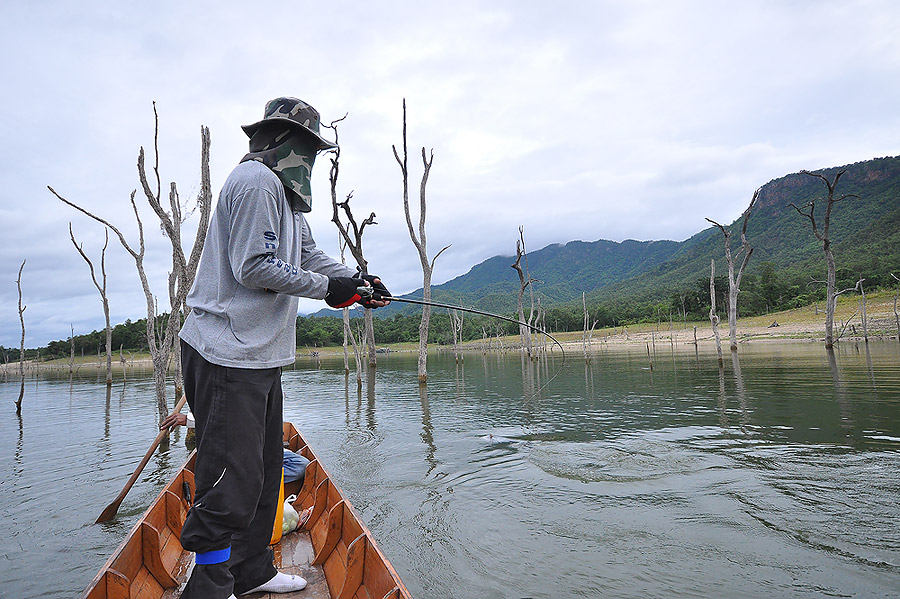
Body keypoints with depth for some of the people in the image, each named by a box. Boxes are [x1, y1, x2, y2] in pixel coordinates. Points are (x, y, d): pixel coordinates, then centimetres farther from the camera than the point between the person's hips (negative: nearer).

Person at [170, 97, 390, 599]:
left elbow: (309, 255, 20)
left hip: (262, 355, 11)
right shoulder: (257, 182, -12)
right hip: (229, 355, -11)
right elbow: (253, 268, -20)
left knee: (264, 469, 16)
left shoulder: (285, 195, 21)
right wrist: (326, 287, -13)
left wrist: (357, 279, 6)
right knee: (233, 477, -6)